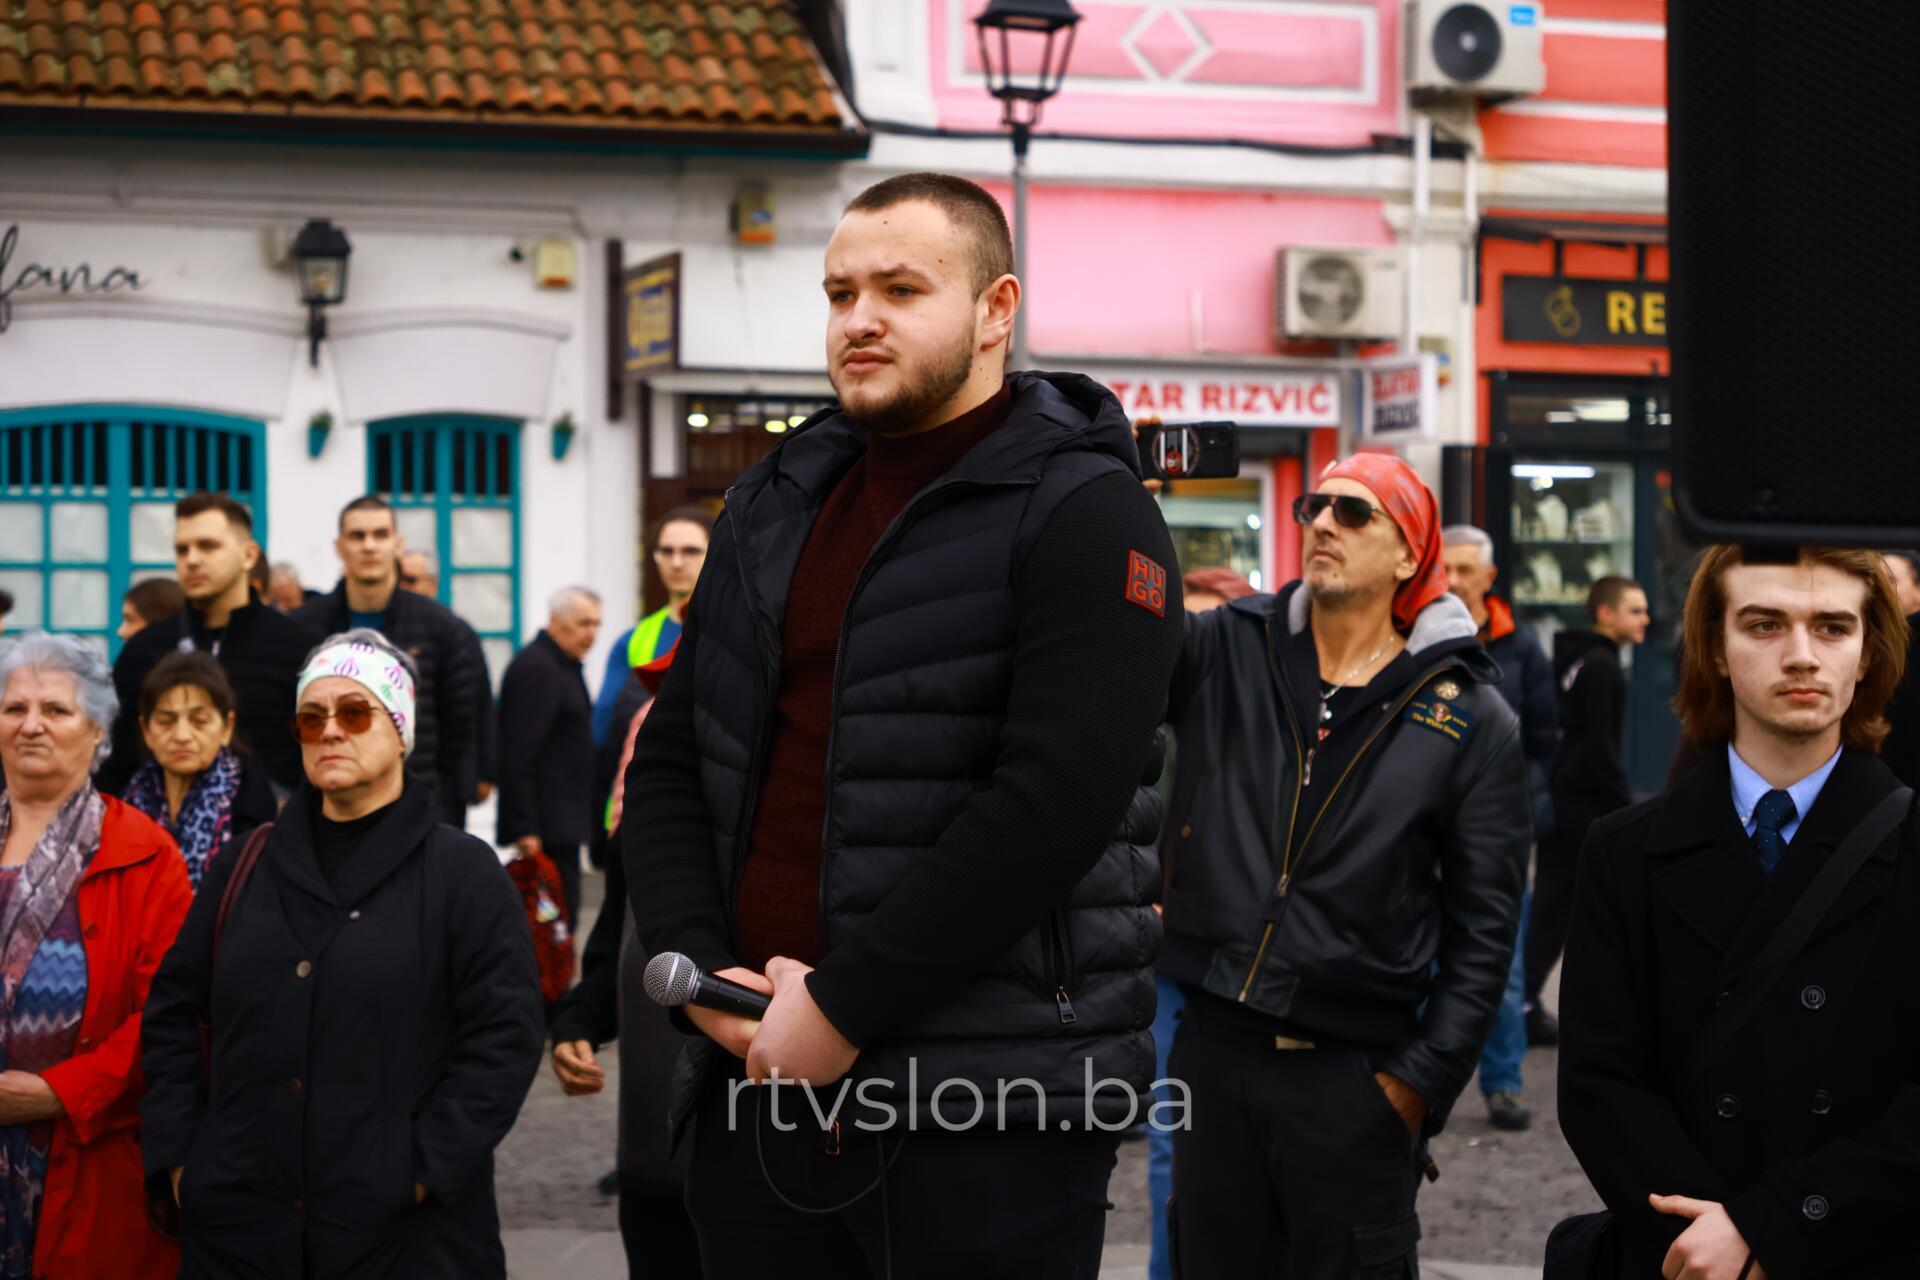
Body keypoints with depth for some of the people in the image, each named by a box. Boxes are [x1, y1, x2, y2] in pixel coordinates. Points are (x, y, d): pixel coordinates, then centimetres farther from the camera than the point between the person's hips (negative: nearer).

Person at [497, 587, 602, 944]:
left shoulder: (563, 666, 17)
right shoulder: (536, 668, -15)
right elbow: (519, 754, -20)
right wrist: (524, 828, -23)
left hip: (563, 821, 10)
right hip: (546, 828, -10)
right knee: (559, 914, -10)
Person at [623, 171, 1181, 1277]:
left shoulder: (1084, 515, -7)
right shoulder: (772, 509, 15)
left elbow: (1053, 801, -18)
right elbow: (672, 758, 16)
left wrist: (844, 1004, -18)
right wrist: (699, 969, -1)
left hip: (985, 1113, -6)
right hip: (762, 1071, 6)